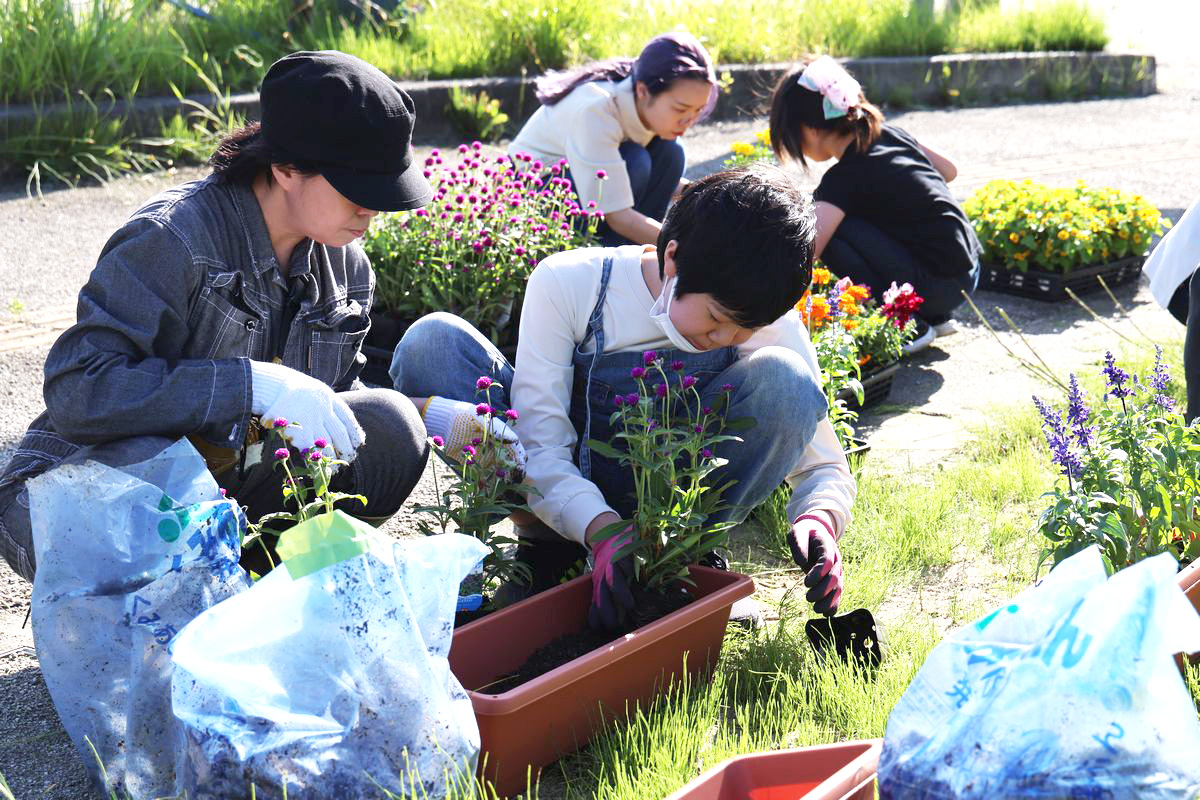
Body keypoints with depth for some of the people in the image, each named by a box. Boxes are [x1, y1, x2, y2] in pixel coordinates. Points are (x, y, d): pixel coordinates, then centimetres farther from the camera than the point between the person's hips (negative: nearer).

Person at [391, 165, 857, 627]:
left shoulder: (774, 325, -14)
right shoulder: (569, 284, -20)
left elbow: (825, 466, -8)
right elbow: (540, 446, -23)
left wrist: (818, 520, -32)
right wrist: (601, 529, -41)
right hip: (567, 498, 0)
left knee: (783, 380, -26)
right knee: (432, 341, -22)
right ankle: (544, 547, -16)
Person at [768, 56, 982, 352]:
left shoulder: (845, 177, -17)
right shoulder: (889, 133, 6)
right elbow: (948, 170, 20)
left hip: (940, 286, -9)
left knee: (831, 228, -15)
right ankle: (932, 317, 18)